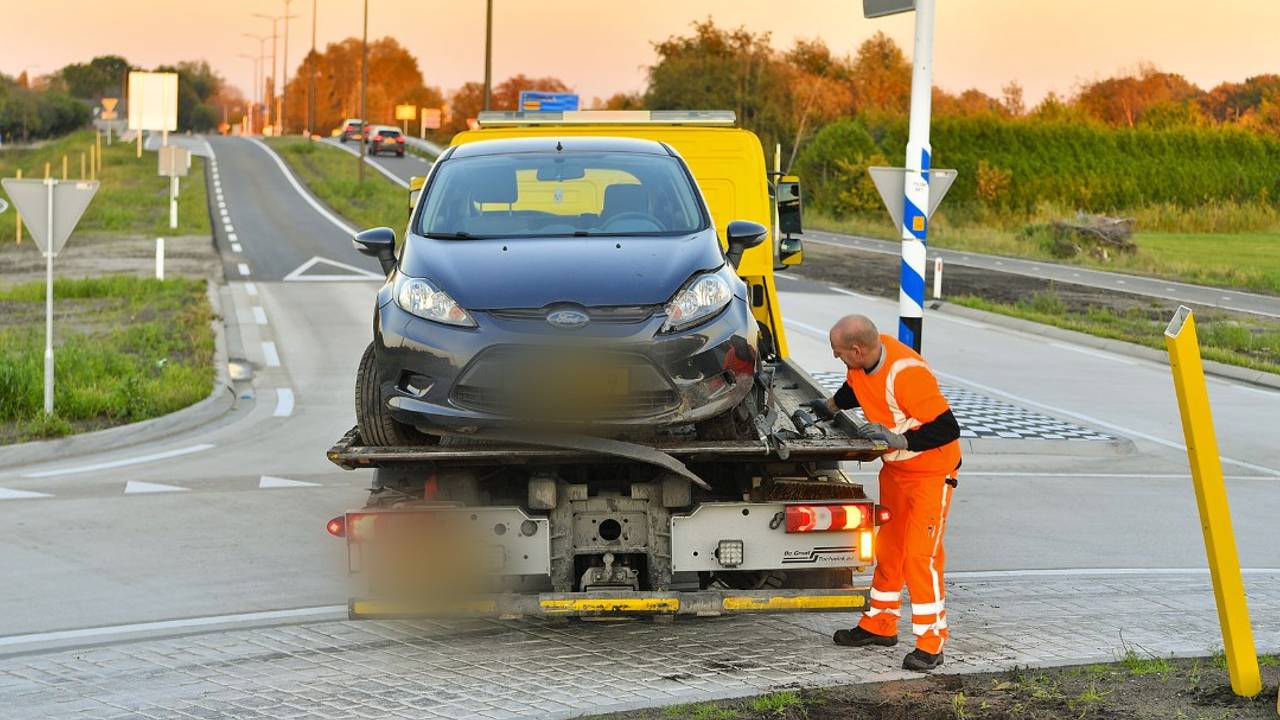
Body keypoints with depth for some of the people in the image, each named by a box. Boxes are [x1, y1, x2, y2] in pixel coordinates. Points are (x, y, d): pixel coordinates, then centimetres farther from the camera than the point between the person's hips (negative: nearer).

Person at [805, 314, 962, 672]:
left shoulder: (907, 373, -34)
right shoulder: (862, 362, -8)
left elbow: (947, 429, -32)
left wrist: (898, 439, -34)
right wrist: (830, 406, 7)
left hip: (931, 471, -9)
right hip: (895, 468, 9)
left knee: (920, 554, -12)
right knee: (887, 548, 17)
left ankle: (931, 643, -6)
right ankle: (880, 625, 31)